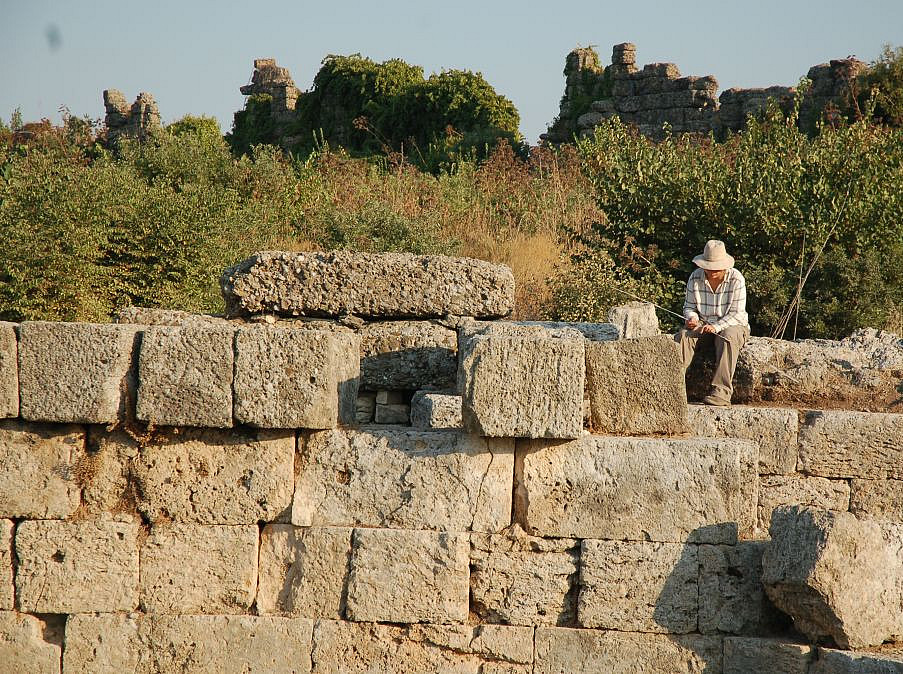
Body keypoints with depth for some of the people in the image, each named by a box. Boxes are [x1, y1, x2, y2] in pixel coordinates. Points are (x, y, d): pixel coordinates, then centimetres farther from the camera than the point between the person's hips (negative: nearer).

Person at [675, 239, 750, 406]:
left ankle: (722, 391, -43)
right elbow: (689, 306, 7)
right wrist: (692, 318, -17)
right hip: (704, 324, 3)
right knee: (683, 336, -27)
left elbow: (736, 313, -16)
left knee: (728, 339, -38)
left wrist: (716, 326, -30)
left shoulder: (736, 279, -13)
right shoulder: (695, 278, -3)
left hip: (731, 325, -3)